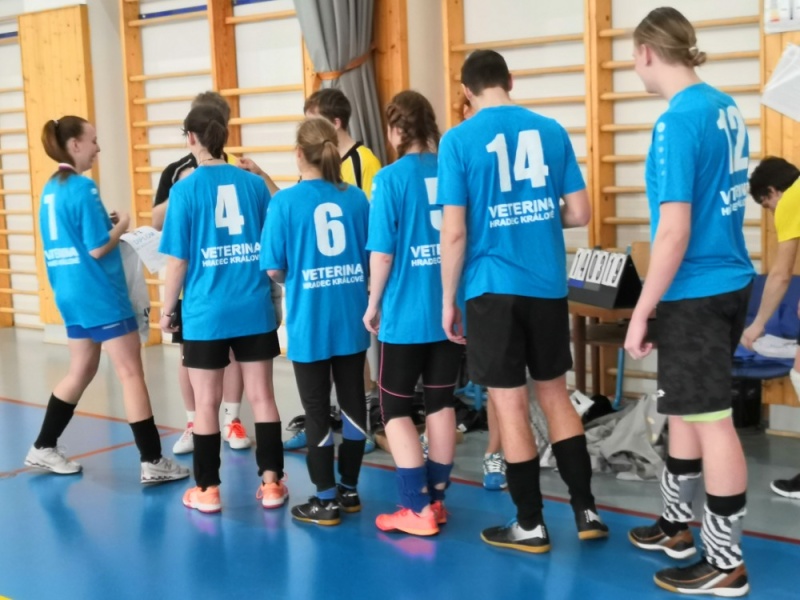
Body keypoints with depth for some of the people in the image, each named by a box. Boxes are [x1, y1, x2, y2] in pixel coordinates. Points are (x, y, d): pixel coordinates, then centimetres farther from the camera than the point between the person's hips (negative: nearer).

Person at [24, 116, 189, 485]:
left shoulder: (51, 189, 10)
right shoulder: (82, 188, -16)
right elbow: (97, 249, -18)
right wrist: (120, 226, -2)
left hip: (71, 294, 9)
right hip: (100, 295, -9)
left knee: (81, 371, 20)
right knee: (131, 373, -4)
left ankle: (43, 448, 28)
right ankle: (152, 462, -1)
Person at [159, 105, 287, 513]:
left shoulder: (185, 190, -7)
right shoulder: (254, 184, 2)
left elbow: (178, 262, -7)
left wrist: (167, 309, 6)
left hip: (205, 313, -3)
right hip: (255, 310, 3)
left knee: (206, 403, 8)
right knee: (262, 397, 11)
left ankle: (207, 490, 18)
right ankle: (271, 483, 16)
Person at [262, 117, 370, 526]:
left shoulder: (285, 201, -9)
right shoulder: (356, 198, 0)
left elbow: (274, 269, -9)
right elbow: (371, 258, 7)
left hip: (310, 323, -3)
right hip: (351, 319, 4)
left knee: (317, 411, 5)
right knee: (352, 403, 13)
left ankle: (326, 501, 12)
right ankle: (349, 490, 25)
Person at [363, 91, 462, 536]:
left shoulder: (391, 178, -10)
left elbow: (383, 251, -12)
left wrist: (374, 304, 1)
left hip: (407, 313, -5)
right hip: (452, 310, 5)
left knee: (395, 408, 7)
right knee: (441, 401, 14)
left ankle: (418, 510, 6)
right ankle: (436, 499, 22)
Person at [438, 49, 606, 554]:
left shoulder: (459, 140, -6)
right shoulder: (552, 131, 4)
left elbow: (454, 232, -11)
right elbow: (580, 213, 4)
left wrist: (448, 299, -1)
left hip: (493, 287, -4)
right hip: (548, 285, 4)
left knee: (511, 405, 5)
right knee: (555, 394, 17)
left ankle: (531, 525, 14)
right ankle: (586, 509, 20)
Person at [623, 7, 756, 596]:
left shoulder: (678, 122, -19)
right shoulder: (726, 108, 8)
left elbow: (675, 232, -22)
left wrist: (641, 313, -15)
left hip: (696, 292, -9)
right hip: (729, 281, 9)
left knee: (711, 420, 0)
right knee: (685, 408, 20)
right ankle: (678, 524, 35)